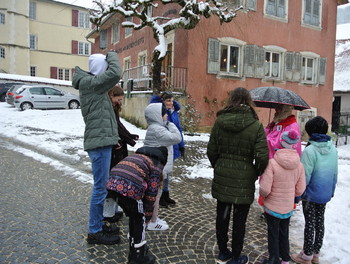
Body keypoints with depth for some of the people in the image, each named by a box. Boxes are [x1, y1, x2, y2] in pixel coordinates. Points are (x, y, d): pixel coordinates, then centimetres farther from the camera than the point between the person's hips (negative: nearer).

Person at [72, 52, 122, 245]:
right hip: (99, 142, -10)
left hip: (100, 140, 10)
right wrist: (112, 55, -5)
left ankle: (98, 224, 29)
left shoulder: (91, 84, 18)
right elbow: (115, 73, -23)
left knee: (102, 185, 17)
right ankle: (94, 232, 8)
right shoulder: (89, 83, -12)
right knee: (101, 187, -4)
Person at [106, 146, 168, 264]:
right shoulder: (157, 165, 14)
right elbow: (151, 193, 10)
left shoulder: (136, 155, 34)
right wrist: (148, 214, 22)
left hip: (112, 183, 7)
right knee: (140, 219, 17)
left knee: (132, 217, 27)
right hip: (129, 188, -7)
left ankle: (134, 250, 42)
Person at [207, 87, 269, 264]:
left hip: (222, 178, 3)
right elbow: (262, 157, -14)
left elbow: (211, 151, -1)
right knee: (239, 220, 12)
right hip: (244, 181, -2)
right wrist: (256, 174, 4)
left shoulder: (219, 121, -4)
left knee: (222, 216, 17)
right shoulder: (256, 126, -11)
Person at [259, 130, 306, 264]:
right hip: (288, 208, 4)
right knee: (284, 233, 24)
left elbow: (265, 189, -24)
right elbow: (300, 190, -4)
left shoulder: (272, 163, -25)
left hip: (272, 207, -4)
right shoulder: (299, 165, -10)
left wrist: (262, 194, -1)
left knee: (273, 234, 15)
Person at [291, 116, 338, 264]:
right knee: (320, 222, 17)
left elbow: (305, 175, -20)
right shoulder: (333, 149, 1)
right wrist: (332, 190, 20)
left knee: (310, 224, 5)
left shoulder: (310, 150, -21)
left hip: (311, 194, -6)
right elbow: (335, 173, 9)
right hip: (326, 195, 6)